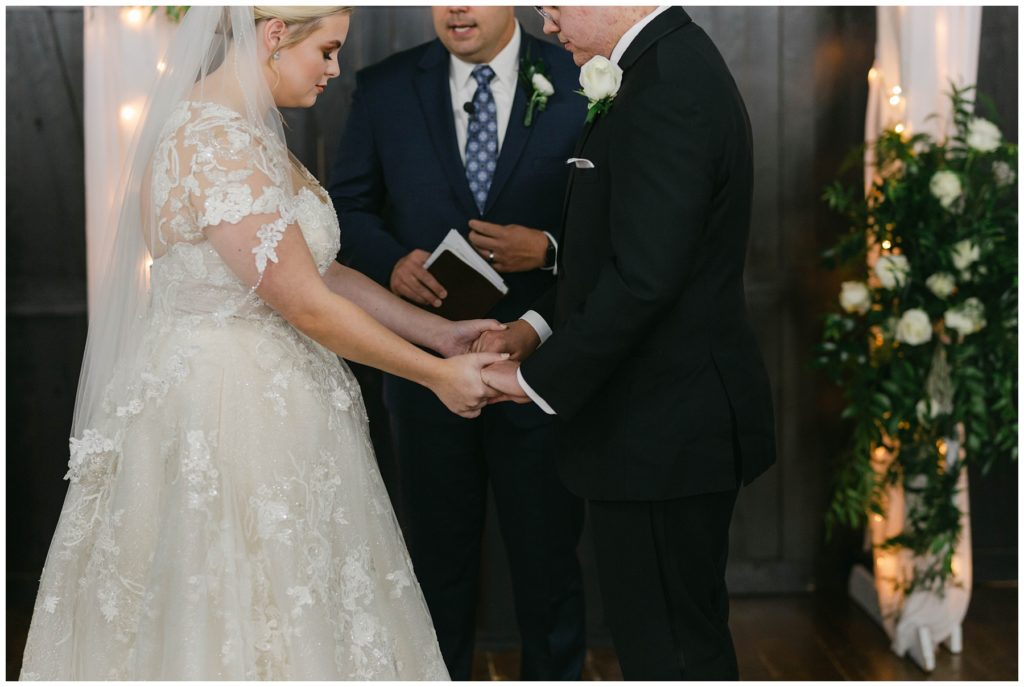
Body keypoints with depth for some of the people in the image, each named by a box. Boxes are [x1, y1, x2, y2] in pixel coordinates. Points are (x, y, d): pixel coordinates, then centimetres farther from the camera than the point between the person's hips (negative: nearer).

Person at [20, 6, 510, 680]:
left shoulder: (245, 131, 8)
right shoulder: (217, 146, -23)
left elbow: (320, 269, 10)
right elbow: (306, 303, -22)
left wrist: (439, 332, 6)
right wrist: (439, 376, -12)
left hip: (265, 391, 10)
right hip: (224, 413, -10)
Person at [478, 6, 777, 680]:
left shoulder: (666, 88, -22)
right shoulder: (678, 63, 11)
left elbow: (643, 277, -27)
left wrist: (540, 379, -16)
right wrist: (537, 327, 6)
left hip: (663, 429, -10)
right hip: (681, 412, 10)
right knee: (692, 630, 22)